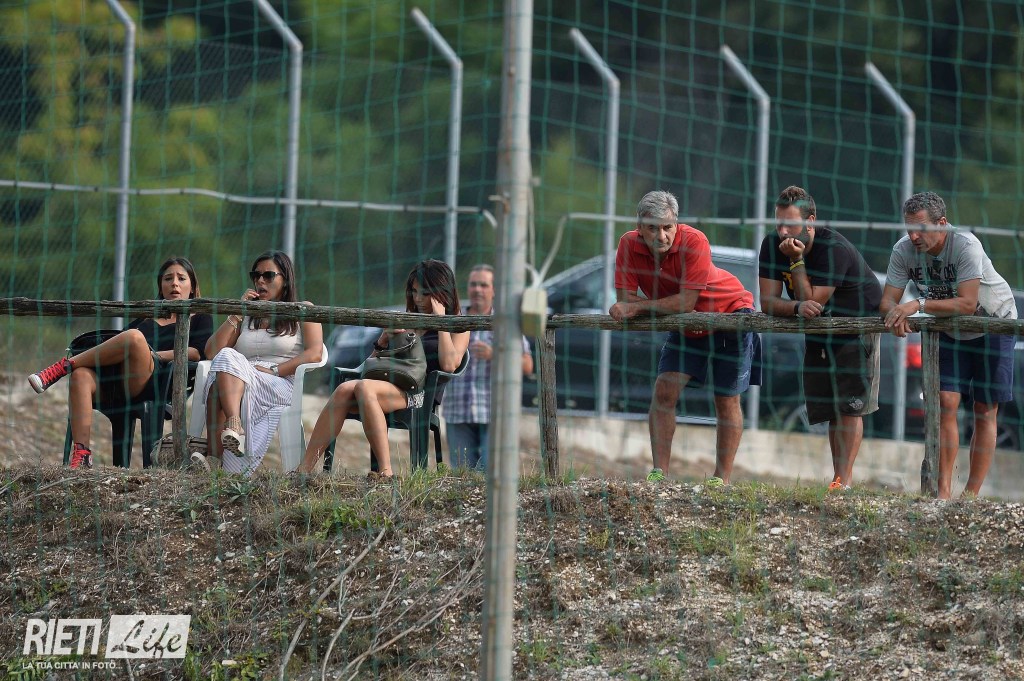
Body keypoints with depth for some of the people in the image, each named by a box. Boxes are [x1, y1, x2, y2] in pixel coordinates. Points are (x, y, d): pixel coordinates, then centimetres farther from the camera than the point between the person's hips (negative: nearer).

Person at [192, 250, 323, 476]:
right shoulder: (247, 315, 31)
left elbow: (314, 353, 0)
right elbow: (212, 351, 19)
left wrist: (274, 370, -11)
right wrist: (237, 314, 11)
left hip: (282, 386, -4)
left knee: (228, 358, -32)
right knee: (226, 356, -31)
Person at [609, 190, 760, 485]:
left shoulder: (694, 242, -32)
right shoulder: (629, 245, -19)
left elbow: (686, 301, -33)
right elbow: (625, 300, -19)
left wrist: (640, 307, -31)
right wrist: (670, 308, -29)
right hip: (687, 326, 5)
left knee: (727, 399, -3)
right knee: (663, 390, -9)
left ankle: (722, 479, 3)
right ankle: (659, 473, -9)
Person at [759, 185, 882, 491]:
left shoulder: (833, 248, -29)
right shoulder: (772, 246, -11)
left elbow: (813, 301, -31)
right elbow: (768, 301, -17)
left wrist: (796, 261, -33)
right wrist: (797, 307, -36)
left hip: (859, 321, -6)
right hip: (819, 329, 6)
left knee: (850, 404, -16)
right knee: (831, 407, 6)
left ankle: (844, 480, -21)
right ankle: (840, 479, 9)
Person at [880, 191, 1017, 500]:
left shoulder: (966, 246, -32)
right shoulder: (904, 250, -18)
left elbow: (967, 303, -38)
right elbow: (887, 301, -17)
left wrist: (918, 305, -45)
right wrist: (896, 313, -41)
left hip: (993, 326, -3)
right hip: (950, 332, 3)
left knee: (985, 411, -2)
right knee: (946, 403, -11)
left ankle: (972, 494, 2)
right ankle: (943, 493, -13)